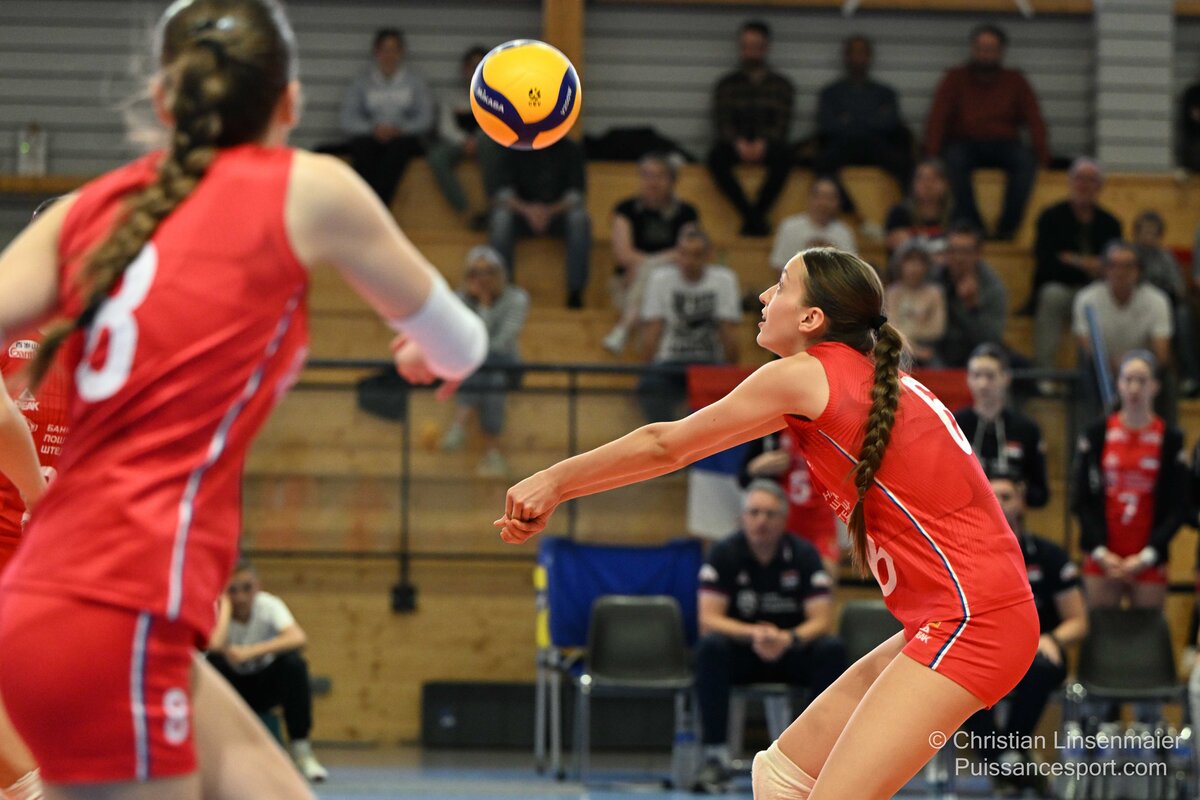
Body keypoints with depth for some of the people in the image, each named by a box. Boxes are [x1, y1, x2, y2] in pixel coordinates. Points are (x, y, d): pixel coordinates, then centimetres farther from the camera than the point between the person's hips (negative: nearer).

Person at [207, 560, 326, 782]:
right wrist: (225, 604, -31)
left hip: (264, 687, 0)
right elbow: (216, 645, -45)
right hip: (231, 689, 0)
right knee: (215, 662, -32)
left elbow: (299, 638, -40)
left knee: (293, 663, -30)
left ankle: (300, 749, -19)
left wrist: (251, 652, -46)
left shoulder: (269, 605, -20)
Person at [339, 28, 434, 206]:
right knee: (362, 146, -35)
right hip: (370, 138, 1)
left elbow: (426, 119, 3)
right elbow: (347, 121, 4)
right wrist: (373, 129, -15)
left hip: (404, 139, -1)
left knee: (397, 146, -37)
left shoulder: (416, 82, 15)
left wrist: (399, 129, -16)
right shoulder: (362, 83, 16)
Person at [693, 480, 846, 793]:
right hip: (741, 656, -1)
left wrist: (789, 639, -36)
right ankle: (715, 758, -33)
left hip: (792, 653, 1)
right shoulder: (724, 554, -9)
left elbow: (822, 621, -13)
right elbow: (709, 620, -16)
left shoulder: (804, 554, -8)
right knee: (710, 647, -33)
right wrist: (753, 634, -35)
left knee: (832, 649, -29)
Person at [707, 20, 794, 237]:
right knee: (716, 157, -35)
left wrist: (762, 143, -20)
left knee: (783, 156, -36)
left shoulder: (781, 85, 12)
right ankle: (752, 216, -34)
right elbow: (722, 121, 1)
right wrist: (738, 143, -21)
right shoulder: (727, 84, 13)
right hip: (736, 143, 0)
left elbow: (782, 124, 1)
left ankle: (757, 214, -29)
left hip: (767, 144, 0)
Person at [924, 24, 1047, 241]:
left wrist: (1040, 149, -19)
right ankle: (970, 225, -34)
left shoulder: (1015, 82, 12)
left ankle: (1007, 226, -30)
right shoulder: (956, 79, 9)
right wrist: (932, 153, -20)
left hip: (1003, 144, 1)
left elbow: (1033, 118, 1)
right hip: (964, 143, -1)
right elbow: (938, 117, -3)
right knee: (954, 159, -36)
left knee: (1026, 158, -32)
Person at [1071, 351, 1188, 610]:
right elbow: (1080, 498, 4)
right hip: (1102, 559, 1)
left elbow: (1178, 507, 2)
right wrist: (1099, 550, -5)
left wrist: (1148, 555, -7)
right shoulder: (1097, 433, 4)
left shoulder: (1170, 439, 3)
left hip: (1147, 561, -1)